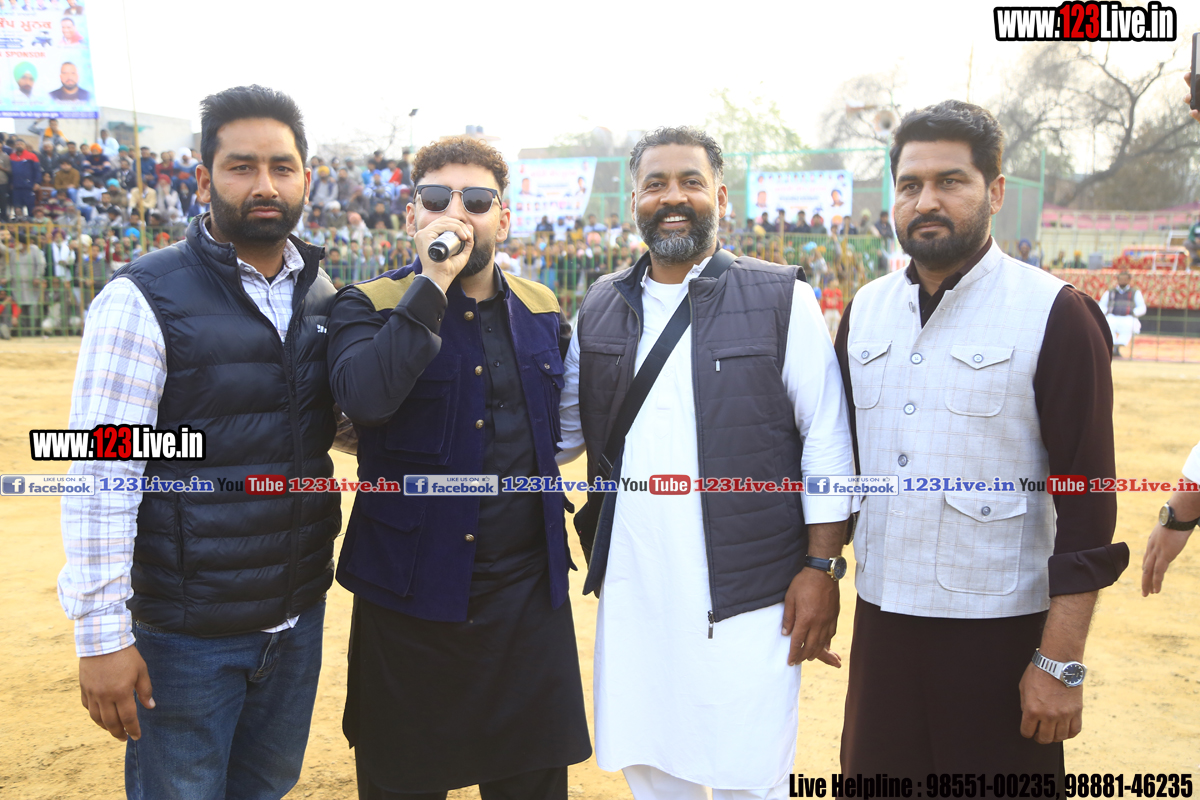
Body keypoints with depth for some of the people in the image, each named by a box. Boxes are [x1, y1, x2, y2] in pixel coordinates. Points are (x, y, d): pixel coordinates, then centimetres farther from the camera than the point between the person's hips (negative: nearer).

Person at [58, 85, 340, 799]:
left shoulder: (323, 297, 5)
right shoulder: (144, 299, -13)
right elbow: (102, 475, -15)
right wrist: (101, 632, -17)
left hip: (299, 615, 5)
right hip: (188, 631, -5)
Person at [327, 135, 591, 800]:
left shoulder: (540, 309, 8)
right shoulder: (368, 306, -4)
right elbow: (364, 397, -26)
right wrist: (435, 283, -24)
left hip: (528, 591, 3)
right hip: (412, 589, -3)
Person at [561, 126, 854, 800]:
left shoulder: (782, 299, -2)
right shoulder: (601, 307, 9)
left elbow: (827, 441, -3)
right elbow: (566, 428, 17)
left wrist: (822, 567, -7)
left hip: (748, 594, -3)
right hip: (630, 591, 4)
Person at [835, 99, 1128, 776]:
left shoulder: (1055, 315, -9)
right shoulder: (866, 308, 6)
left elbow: (1086, 504, -10)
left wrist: (1062, 663, -12)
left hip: (1000, 631, -4)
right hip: (882, 618, 5)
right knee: (871, 772, 15)